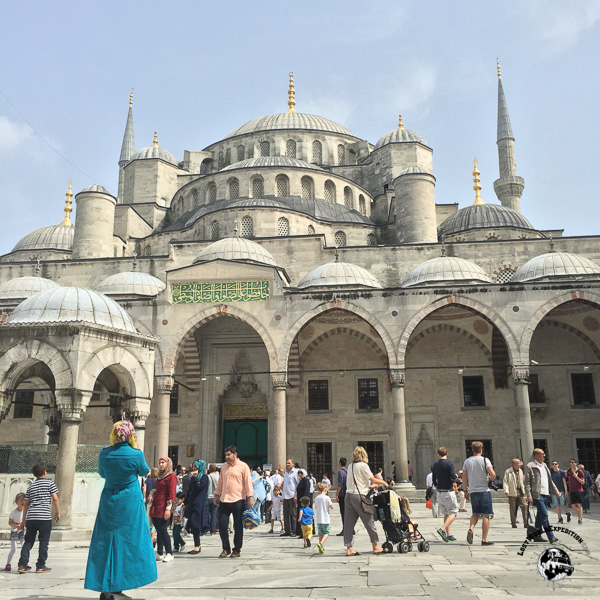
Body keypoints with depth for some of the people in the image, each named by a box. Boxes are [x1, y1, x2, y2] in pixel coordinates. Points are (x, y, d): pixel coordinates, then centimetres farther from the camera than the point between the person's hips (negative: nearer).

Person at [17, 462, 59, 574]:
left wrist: (23, 521, 20)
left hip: (30, 517, 5)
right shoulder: (49, 483, 3)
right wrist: (57, 512, 6)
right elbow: (55, 499, -4)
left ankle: (22, 565, 5)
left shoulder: (30, 487, 17)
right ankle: (41, 566, 5)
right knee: (44, 542, 3)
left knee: (28, 541, 12)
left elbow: (26, 504, 16)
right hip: (44, 517, -5)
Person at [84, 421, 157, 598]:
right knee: (127, 542, 6)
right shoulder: (136, 454, -15)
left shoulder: (104, 454, -6)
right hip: (130, 502, -3)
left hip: (108, 502, 3)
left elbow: (102, 473, 11)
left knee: (106, 542, 11)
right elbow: (144, 472, 4)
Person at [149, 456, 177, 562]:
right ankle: (159, 554, 15)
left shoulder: (171, 476, -7)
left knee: (163, 530, -7)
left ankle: (169, 554, 3)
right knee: (159, 531, 9)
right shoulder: (160, 476, 19)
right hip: (155, 507, 8)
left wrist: (168, 508, -18)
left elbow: (172, 494, -13)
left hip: (163, 508, -8)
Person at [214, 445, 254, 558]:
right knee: (222, 525, 1)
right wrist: (217, 495, 20)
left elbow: (248, 482, -6)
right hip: (224, 501, 5)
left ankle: (237, 550, 16)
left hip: (238, 501, -4)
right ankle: (226, 549, 15)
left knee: (238, 527, 4)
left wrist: (250, 497, -12)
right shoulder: (224, 467, 13)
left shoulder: (243, 466, -3)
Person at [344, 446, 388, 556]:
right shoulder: (363, 465, -5)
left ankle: (349, 548, 4)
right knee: (369, 521, 5)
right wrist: (383, 482, 13)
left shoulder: (350, 466, 14)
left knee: (349, 522, 4)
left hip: (348, 494, 7)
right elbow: (373, 479, -5)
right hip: (358, 495, -6)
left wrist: (370, 486, 29)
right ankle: (376, 546, 13)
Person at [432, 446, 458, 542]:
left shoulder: (435, 465, 9)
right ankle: (442, 529, -19)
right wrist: (456, 476, 4)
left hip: (440, 493, 6)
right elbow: (453, 477, -18)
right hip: (448, 492, -6)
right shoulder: (449, 463, -10)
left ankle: (448, 535, 12)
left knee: (446, 514, 13)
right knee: (453, 513, -1)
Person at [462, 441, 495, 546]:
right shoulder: (485, 460, -5)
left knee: (475, 514, 15)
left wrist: (465, 490, 15)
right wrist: (491, 479, 6)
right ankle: (484, 539, 3)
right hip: (484, 490, -4)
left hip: (473, 491, 4)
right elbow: (493, 474, -17)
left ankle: (470, 529, -11)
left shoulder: (467, 461, 6)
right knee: (486, 515, 4)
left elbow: (464, 477, 6)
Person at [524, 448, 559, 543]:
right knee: (544, 514, -13)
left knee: (540, 516, 12)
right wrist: (529, 495, -15)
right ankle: (551, 537, -12)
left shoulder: (544, 465, 19)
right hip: (537, 495, -8)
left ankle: (537, 536, 18)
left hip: (546, 494, 8)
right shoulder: (530, 466, -6)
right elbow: (527, 482, -8)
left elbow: (550, 480, 25)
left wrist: (556, 490, 15)